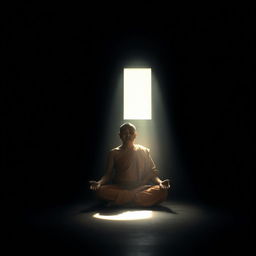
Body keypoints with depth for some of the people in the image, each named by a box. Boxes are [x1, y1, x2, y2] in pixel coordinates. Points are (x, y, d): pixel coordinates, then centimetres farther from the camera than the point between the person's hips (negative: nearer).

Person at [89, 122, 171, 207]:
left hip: (140, 188, 0)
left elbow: (152, 172, 8)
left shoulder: (144, 151, 11)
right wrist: (99, 182, -18)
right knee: (100, 191, -32)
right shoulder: (113, 153, 10)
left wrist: (160, 182, -14)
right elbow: (108, 174, 5)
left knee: (162, 191, -30)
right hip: (119, 188, 0)